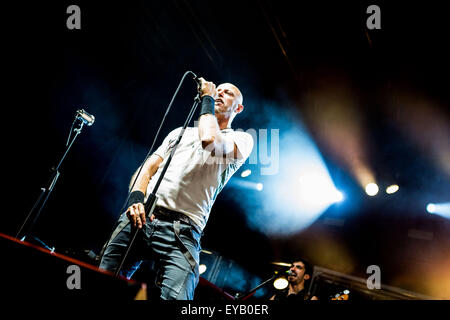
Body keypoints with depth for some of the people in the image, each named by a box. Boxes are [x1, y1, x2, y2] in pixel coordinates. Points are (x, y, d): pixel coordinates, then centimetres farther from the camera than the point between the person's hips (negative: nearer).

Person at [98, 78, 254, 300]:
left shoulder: (241, 139, 14)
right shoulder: (181, 132, 30)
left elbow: (210, 140, -9)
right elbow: (149, 167, 20)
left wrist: (207, 99, 8)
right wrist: (136, 198, -2)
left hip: (182, 229, -4)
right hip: (140, 216, 4)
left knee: (175, 297, -27)